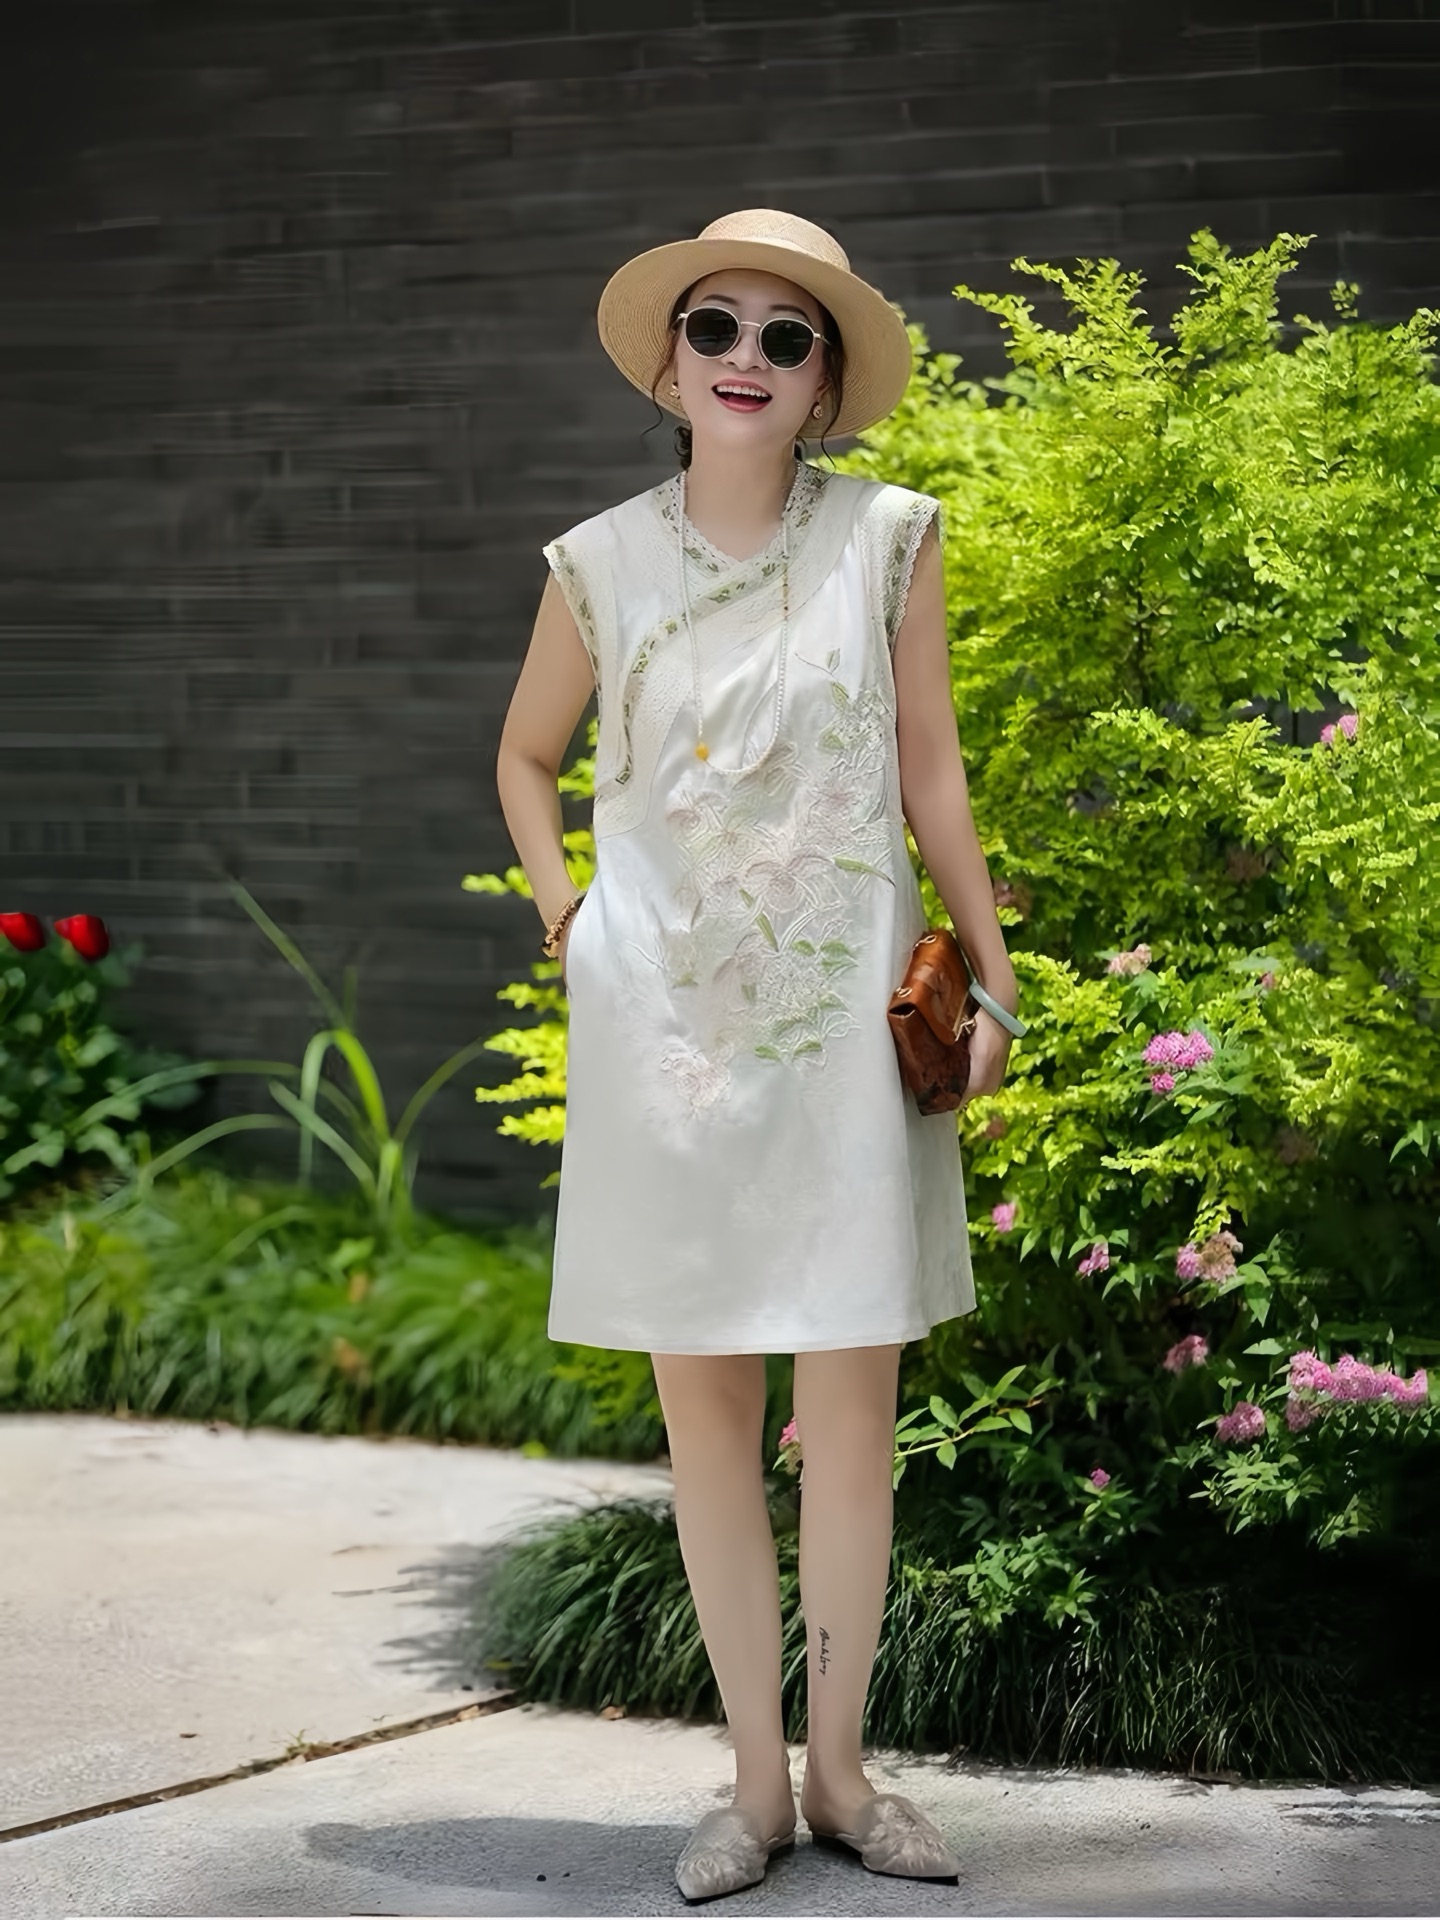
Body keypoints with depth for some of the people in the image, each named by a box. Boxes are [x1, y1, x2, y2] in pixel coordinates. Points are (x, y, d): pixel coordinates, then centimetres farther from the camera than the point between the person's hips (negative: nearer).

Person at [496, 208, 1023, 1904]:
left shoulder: (887, 537, 0)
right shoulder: (600, 563, 2)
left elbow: (930, 770, 5)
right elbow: (525, 758, 18)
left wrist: (993, 983, 3)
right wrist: (563, 916, 4)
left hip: (846, 1018, -1)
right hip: (661, 1024, 1)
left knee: (852, 1393, 2)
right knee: (701, 1396, 4)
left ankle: (841, 1765, 16)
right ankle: (756, 1778, 14)